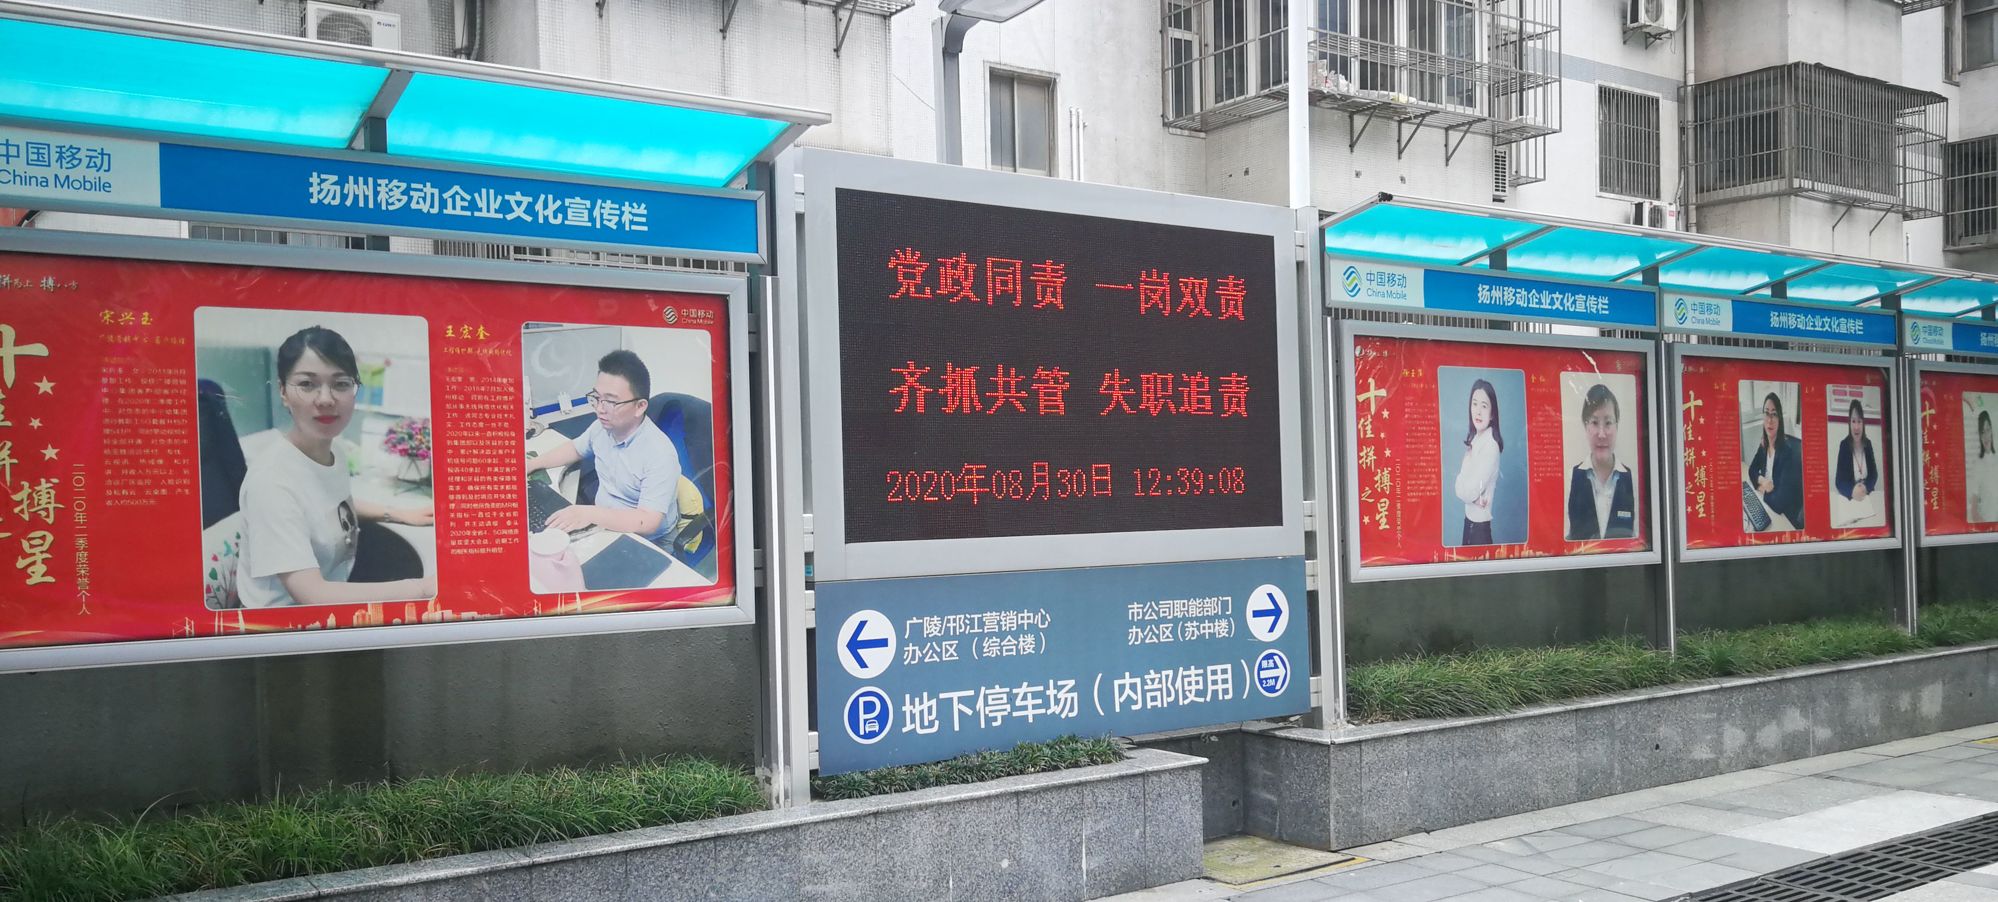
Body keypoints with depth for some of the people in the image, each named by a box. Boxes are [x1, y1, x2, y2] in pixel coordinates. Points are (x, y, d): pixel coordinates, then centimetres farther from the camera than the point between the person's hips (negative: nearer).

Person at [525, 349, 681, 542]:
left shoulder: (659, 454, -25)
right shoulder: (602, 426, -1)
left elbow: (648, 522, -30)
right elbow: (576, 449, 23)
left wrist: (590, 513, -36)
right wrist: (533, 463, 11)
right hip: (602, 525, 7)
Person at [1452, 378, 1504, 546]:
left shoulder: (1491, 446, -19)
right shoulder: (1473, 440, 6)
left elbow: (1471, 490, -20)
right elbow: (1460, 485, 1)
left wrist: (1473, 494, -1)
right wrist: (1474, 497, -16)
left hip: (1481, 524, -7)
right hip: (1468, 519, 7)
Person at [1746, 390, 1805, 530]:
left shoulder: (1788, 449, -22)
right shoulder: (1763, 445, 1)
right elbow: (1752, 471, 16)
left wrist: (1763, 492, -8)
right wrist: (1761, 480, -5)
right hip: (1767, 509, 7)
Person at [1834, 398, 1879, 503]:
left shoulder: (1868, 444, 5)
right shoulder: (1844, 445, -7)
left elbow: (1874, 474, 5)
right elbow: (1839, 481, -11)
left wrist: (1865, 488, -15)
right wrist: (1852, 491, -29)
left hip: (1868, 497, 3)